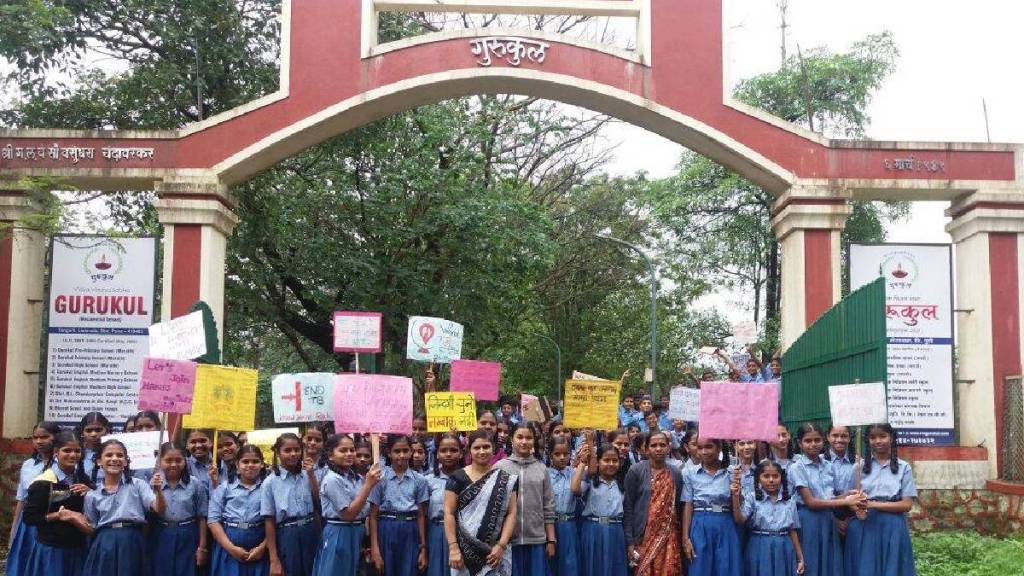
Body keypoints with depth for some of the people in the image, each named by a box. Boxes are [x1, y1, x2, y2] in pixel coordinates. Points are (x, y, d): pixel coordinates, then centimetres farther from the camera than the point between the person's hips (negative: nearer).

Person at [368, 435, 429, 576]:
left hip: (410, 533, 2)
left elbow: (421, 515, 6)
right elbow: (373, 515, -3)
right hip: (386, 532, -1)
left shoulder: (419, 480, 3)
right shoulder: (380, 478, -3)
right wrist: (375, 550, -8)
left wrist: (423, 548, 3)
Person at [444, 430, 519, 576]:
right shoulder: (458, 478, 1)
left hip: (495, 552, 1)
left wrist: (501, 545, -9)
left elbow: (511, 513, 2)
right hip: (465, 551, -1)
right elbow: (449, 513, -3)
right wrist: (453, 548, -11)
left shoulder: (505, 479, 7)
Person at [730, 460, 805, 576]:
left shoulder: (789, 503, 8)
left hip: (784, 551, 3)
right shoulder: (751, 498, -2)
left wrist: (800, 558, 13)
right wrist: (736, 497, -31)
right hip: (760, 550, -3)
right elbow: (740, 520, -16)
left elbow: (793, 532, 13)